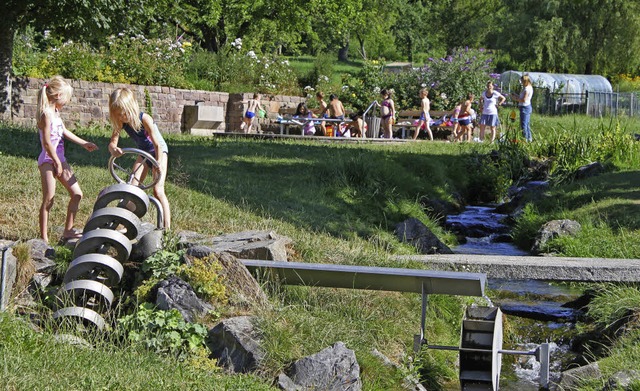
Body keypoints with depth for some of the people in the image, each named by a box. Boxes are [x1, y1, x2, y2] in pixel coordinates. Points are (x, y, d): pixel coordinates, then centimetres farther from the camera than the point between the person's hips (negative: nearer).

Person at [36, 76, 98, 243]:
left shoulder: (55, 113, 12)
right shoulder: (46, 114, -17)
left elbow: (65, 132, 25)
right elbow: (47, 142, -20)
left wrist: (84, 143, 31)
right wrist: (57, 164, -17)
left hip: (59, 159, 9)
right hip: (48, 160, -9)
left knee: (77, 194, 11)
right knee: (48, 200, -6)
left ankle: (68, 231, 20)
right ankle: (44, 238, -1)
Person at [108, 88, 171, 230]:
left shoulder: (144, 119, -32)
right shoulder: (121, 122, -17)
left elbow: (157, 144, -29)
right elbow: (112, 142, -22)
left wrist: (158, 164, -33)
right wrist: (114, 149, -46)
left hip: (159, 151, -6)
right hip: (143, 153, 6)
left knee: (158, 190, -16)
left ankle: (167, 228, -17)